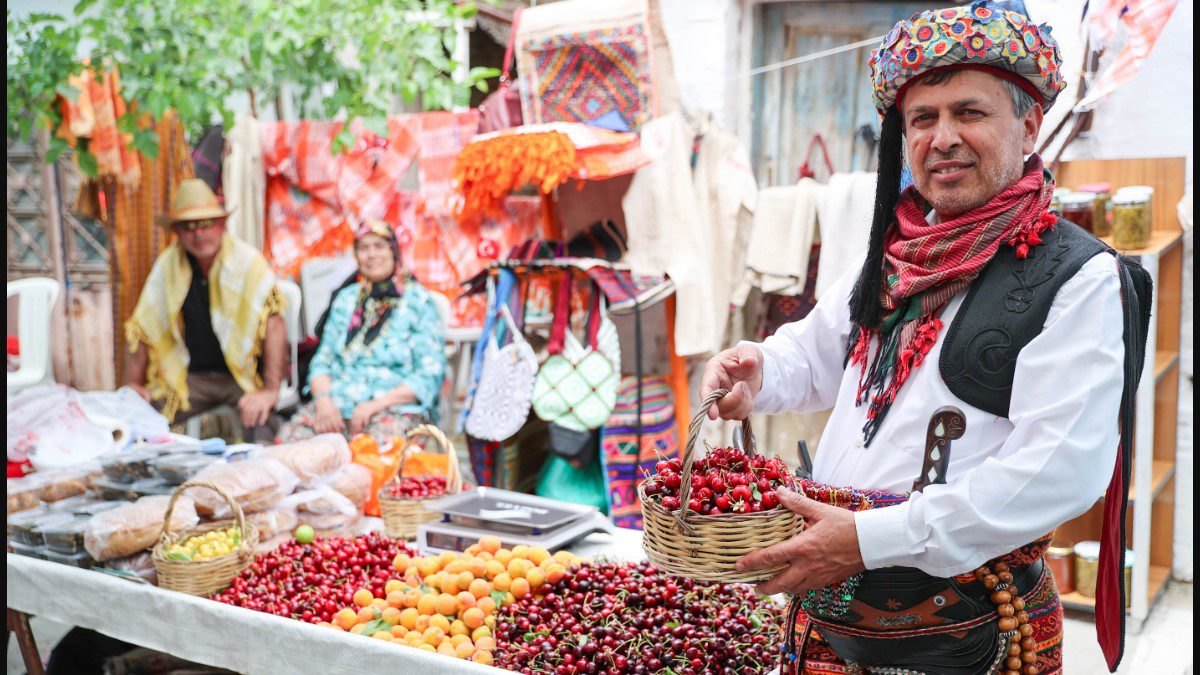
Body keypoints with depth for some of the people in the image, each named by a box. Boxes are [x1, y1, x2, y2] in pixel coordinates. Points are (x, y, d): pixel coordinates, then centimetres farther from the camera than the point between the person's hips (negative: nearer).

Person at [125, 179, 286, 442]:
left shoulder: (247, 260, -11)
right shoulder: (167, 265, 1)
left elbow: (273, 322, -20)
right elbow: (142, 328, 9)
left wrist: (271, 390, -29)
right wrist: (133, 385, 1)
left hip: (244, 371, -4)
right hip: (190, 378, 4)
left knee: (259, 417, -34)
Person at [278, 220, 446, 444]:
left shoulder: (419, 301, 4)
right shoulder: (345, 299, 20)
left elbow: (430, 375, -3)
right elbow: (322, 360, 17)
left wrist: (377, 404, -14)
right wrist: (324, 398, -5)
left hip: (397, 407, -4)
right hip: (338, 401, 4)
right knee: (290, 437, -24)